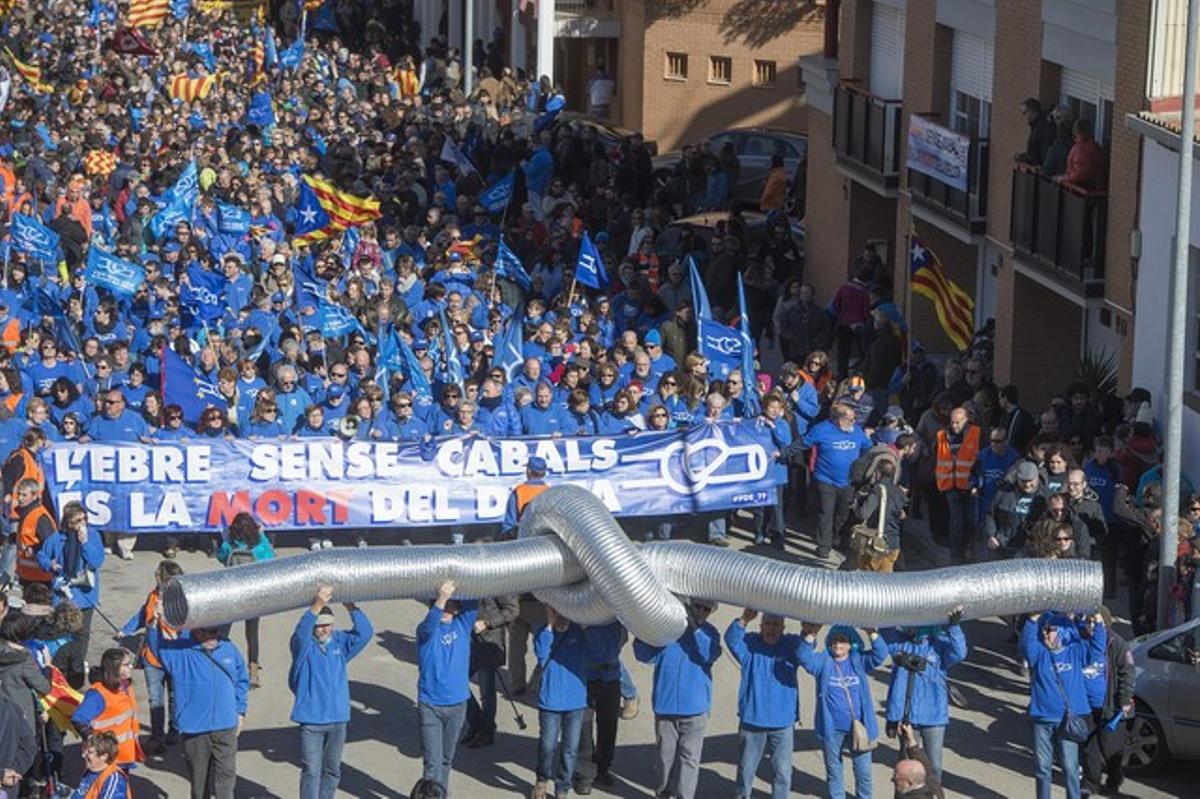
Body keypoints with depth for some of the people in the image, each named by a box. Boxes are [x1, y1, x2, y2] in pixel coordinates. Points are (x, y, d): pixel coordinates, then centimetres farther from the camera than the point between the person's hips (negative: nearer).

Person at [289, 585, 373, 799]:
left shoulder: (340, 642, 4)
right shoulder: (303, 645, -7)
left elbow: (365, 633, -8)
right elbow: (301, 632, -30)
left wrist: (350, 607, -22)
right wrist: (317, 606, -45)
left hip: (338, 718, 4)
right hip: (311, 719, -4)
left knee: (332, 770, 15)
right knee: (311, 771, -6)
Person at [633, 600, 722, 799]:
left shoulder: (708, 633, 1)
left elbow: (710, 655, -19)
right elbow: (644, 654, -9)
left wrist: (695, 627, -25)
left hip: (694, 708, 0)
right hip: (665, 705, 0)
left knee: (690, 756, 0)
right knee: (665, 753, 12)